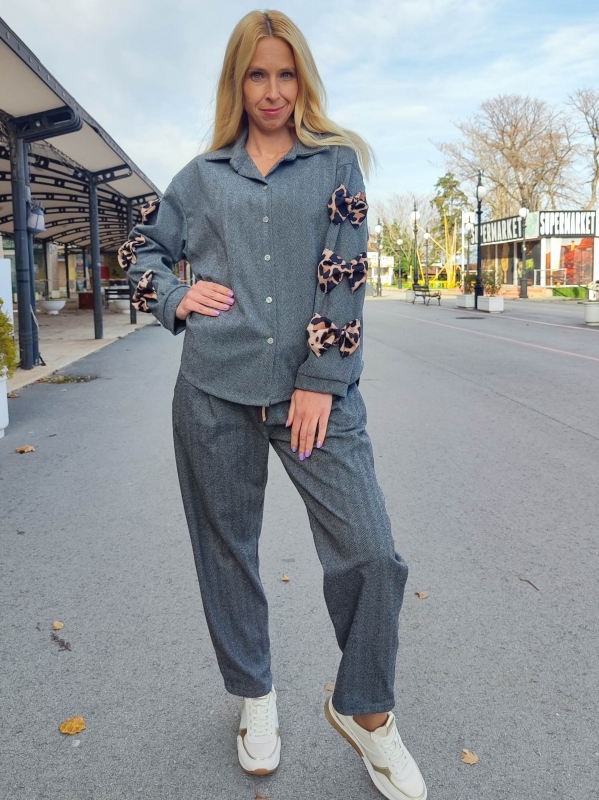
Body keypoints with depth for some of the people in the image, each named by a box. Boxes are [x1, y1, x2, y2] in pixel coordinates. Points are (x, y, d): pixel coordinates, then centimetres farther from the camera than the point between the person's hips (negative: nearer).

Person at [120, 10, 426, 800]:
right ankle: (255, 696, 34)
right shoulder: (203, 175, 13)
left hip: (314, 389, -1)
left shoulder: (337, 162, 8)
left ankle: (364, 710, 18)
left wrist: (321, 382, -10)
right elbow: (141, 247, 24)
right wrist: (176, 299, 4)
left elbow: (344, 276, -3)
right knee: (227, 551, 10)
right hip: (215, 390, 2)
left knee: (369, 553, -7)